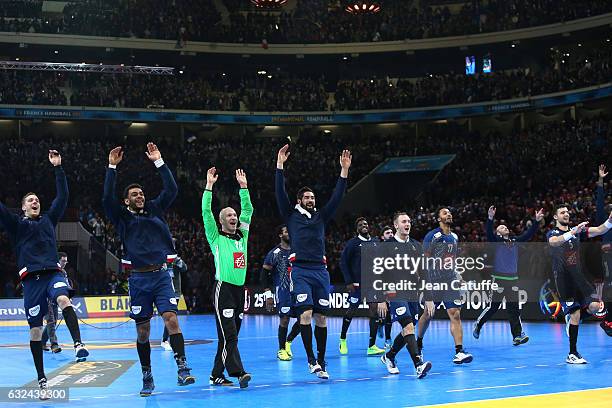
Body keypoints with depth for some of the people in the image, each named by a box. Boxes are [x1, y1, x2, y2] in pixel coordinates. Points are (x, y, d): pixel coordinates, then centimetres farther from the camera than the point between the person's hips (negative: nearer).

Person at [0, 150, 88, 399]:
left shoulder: (48, 220, 21)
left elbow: (62, 197, 17)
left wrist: (58, 168, 13)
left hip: (52, 273, 1)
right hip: (31, 278, -1)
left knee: (64, 300, -34)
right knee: (35, 330, 0)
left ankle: (79, 345, -45)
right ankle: (41, 380, 9)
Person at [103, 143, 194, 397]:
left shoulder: (155, 209, 14)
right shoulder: (122, 217, 8)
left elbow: (171, 190, 5)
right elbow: (107, 199, -8)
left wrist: (159, 162, 1)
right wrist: (112, 167, -10)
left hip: (161, 275, 1)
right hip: (139, 278, 0)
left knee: (171, 320, -16)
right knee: (142, 332, 6)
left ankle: (182, 369, -19)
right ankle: (147, 379, 17)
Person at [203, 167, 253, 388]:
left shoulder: (242, 235, 17)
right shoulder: (216, 237, 4)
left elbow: (248, 210, 19)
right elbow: (206, 212, -4)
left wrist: (243, 186, 16)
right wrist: (209, 186, -4)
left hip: (240, 289, 6)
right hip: (223, 289, -6)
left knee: (230, 337, 7)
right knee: (229, 336, -13)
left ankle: (217, 375, 13)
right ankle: (238, 373, -21)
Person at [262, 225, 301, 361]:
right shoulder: (274, 253, -4)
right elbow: (265, 274, -5)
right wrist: (268, 295, -10)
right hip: (282, 291, -5)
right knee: (284, 319, -5)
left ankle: (288, 342, 21)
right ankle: (281, 350, 9)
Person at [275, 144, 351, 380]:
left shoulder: (321, 217, 18)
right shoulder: (291, 216, 10)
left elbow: (337, 197, 11)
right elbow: (280, 193, 0)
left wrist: (344, 170, 3)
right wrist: (280, 165, -7)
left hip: (320, 270, 3)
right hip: (300, 270, -3)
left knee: (321, 318, 3)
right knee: (306, 314, -15)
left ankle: (321, 363, 9)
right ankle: (311, 359, -11)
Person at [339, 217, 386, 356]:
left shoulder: (374, 243, 12)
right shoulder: (352, 243, -3)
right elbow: (343, 263, -5)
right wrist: (348, 282, -12)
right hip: (357, 284, -4)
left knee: (374, 310, -9)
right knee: (352, 310, 7)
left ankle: (372, 346, -9)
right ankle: (343, 339, 30)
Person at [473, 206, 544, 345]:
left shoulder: (515, 240, 15)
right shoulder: (496, 240, 0)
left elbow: (529, 234, 12)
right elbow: (489, 232, -18)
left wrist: (536, 221, -1)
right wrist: (490, 218, -34)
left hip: (513, 278, 4)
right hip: (499, 279, -4)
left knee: (514, 308, 1)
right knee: (493, 307, -1)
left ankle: (517, 336, 0)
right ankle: (477, 326, 19)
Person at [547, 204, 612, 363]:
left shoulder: (578, 230, 13)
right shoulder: (552, 233, 1)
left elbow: (599, 230, 0)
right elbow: (554, 242, -24)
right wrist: (572, 233, -40)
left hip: (579, 277, 4)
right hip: (563, 280, -4)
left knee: (594, 306, -14)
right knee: (575, 315, -8)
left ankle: (572, 317, 18)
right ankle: (572, 354, 2)